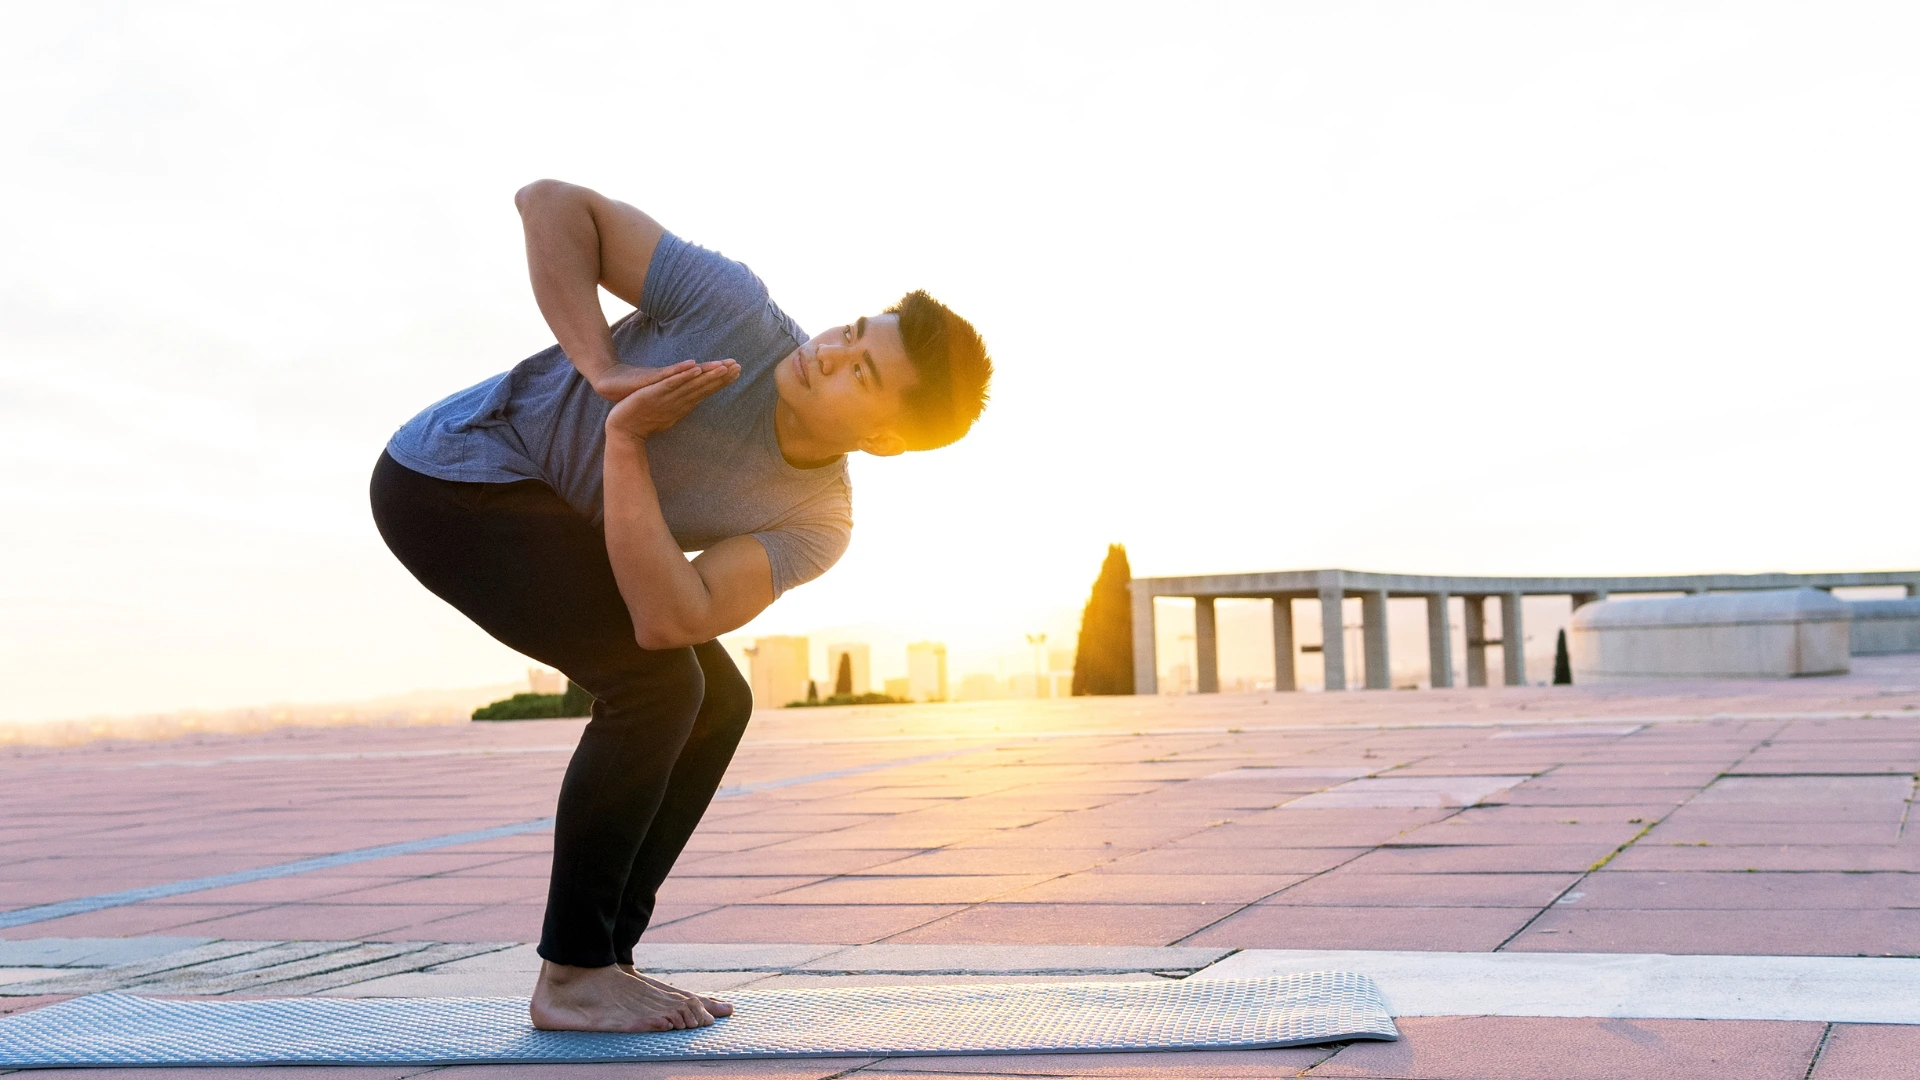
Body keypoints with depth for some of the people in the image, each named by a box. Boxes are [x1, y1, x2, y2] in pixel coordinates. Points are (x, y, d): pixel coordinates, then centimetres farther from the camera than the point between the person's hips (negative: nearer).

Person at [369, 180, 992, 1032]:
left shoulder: (817, 524, -10)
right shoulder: (740, 312, -25)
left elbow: (667, 618, -24)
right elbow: (551, 203, -19)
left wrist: (626, 438, -29)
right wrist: (604, 370, -29)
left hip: (538, 514, 7)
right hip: (452, 476, -7)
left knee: (715, 704, 5)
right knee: (658, 682, -19)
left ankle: (600, 960, 9)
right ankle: (571, 975, -9)